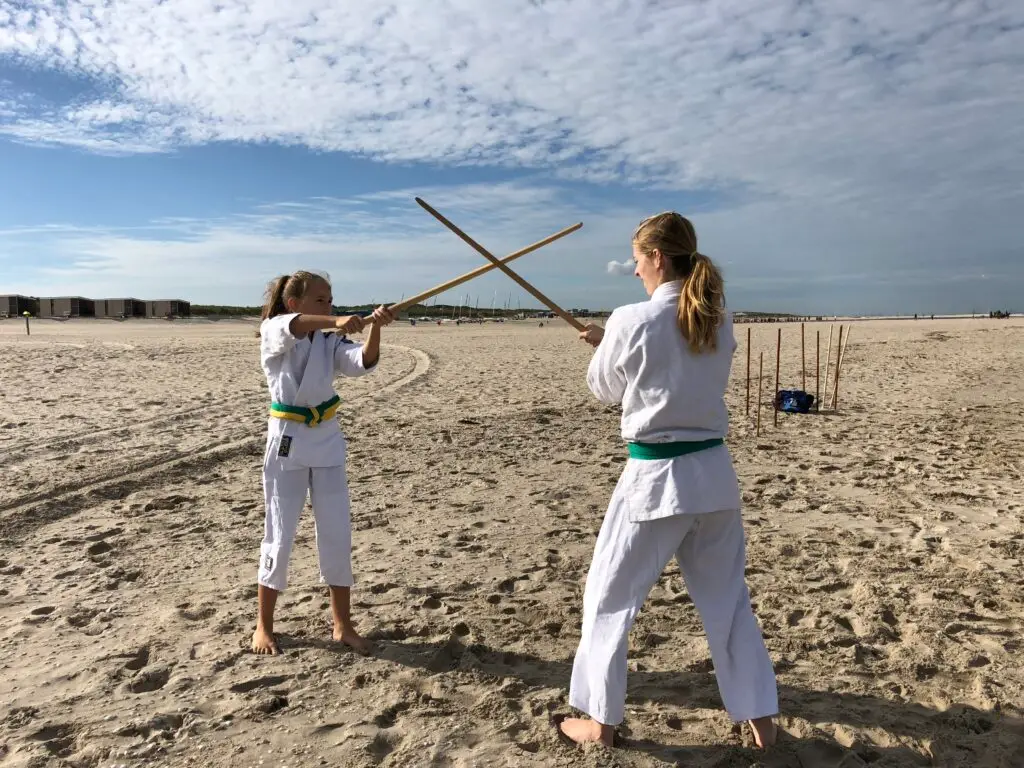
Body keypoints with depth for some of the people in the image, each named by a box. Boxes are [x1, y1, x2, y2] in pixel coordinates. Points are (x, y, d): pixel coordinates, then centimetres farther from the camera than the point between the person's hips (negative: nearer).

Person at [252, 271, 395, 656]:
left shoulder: (330, 343, 4)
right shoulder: (272, 334, -6)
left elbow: (363, 362, -16)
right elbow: (293, 326, -30)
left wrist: (375, 328, -34)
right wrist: (336, 321, -47)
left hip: (327, 441, 4)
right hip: (287, 440, -3)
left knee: (337, 534, 5)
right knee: (280, 535, 4)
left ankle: (343, 625, 18)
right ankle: (264, 626, 23)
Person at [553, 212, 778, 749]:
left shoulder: (631, 322, -14)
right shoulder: (719, 321, 4)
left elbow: (606, 391, 1)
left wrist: (607, 347, 21)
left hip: (656, 477, -6)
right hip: (714, 472, 6)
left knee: (608, 598, 13)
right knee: (727, 598, 21)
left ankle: (600, 721, 26)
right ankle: (760, 717, 32)